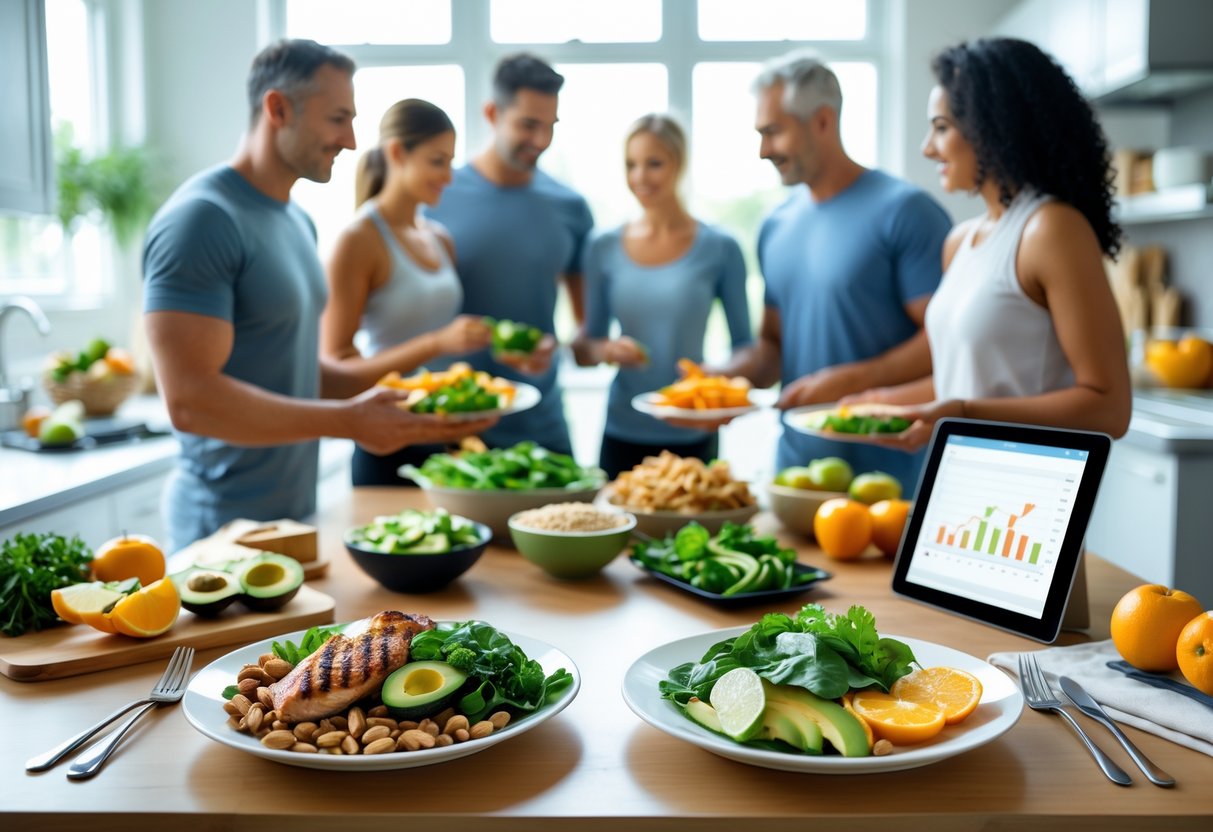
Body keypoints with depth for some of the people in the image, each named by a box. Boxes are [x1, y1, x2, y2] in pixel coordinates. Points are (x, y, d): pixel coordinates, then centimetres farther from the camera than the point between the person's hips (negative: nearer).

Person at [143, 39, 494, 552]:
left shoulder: (298, 221, 12)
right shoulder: (201, 219, -17)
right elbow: (189, 400, -25)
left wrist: (390, 392, 4)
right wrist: (345, 420, -26)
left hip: (297, 509, 9)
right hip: (227, 525, -8)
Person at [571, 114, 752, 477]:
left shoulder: (719, 249, -2)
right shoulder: (604, 248, 4)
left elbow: (743, 347, 4)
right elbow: (585, 346, 10)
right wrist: (604, 350, -10)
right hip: (622, 434, 2)